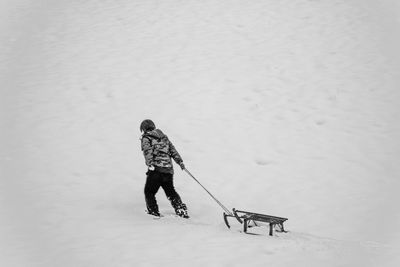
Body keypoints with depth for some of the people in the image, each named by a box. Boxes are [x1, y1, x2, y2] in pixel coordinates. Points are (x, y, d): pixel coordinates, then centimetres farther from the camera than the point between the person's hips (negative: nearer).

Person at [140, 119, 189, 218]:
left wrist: (150, 164, -26)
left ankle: (153, 211, 7)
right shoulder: (164, 137, 21)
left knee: (149, 191, 9)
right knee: (170, 191, 19)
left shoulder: (146, 138, 4)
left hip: (156, 169, -6)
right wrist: (180, 161, 22)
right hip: (168, 169, 6)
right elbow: (173, 150, 19)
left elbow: (147, 151, -14)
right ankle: (181, 209, 11)